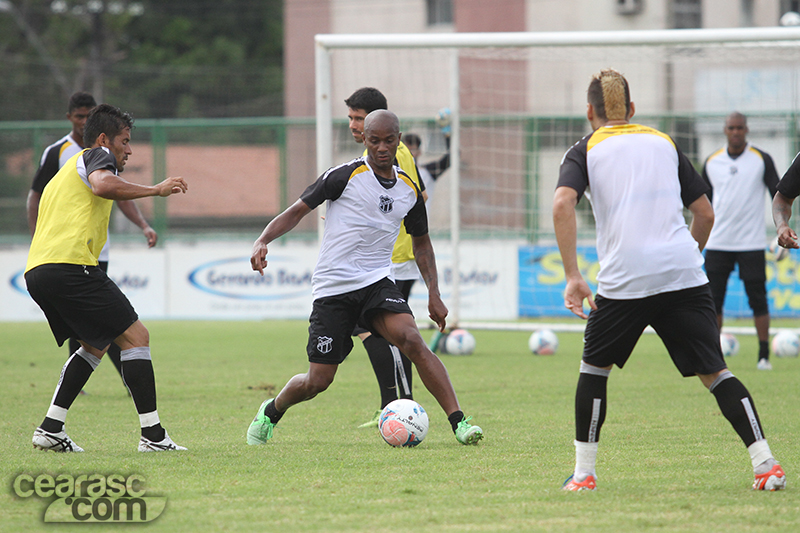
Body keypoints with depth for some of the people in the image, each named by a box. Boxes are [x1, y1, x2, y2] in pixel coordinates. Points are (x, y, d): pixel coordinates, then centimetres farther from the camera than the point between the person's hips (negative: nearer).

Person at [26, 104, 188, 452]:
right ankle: (152, 435, -10)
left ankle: (50, 428, 12)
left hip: (36, 271, 9)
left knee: (96, 344, 22)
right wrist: (156, 190, -13)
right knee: (135, 335, -5)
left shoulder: (63, 174, 32)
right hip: (70, 264, -9)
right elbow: (102, 185, -19)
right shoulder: (97, 156, 5)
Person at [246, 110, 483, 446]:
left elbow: (421, 243, 22)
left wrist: (434, 295, 13)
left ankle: (459, 423, -28)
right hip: (332, 289, -3)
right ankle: (271, 412, 31)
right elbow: (298, 210, -2)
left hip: (376, 282, 3)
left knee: (411, 340, -25)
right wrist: (262, 241, -18)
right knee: (318, 381, -1)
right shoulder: (345, 176, -6)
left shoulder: (410, 190, 8)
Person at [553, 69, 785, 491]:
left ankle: (584, 472, 16)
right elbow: (705, 214, 20)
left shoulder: (585, 151, 11)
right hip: (685, 275, 2)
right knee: (714, 372, 4)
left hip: (624, 280, -2)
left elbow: (562, 203, -8)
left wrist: (572, 277, -10)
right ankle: (765, 463, -9)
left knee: (595, 366, 18)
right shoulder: (664, 143, 21)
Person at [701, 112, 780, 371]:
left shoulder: (761, 160, 0)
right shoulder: (711, 163, 8)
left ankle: (764, 356, 0)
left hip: (751, 243, -2)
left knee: (757, 299, -5)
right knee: (712, 300, 0)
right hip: (717, 242, 3)